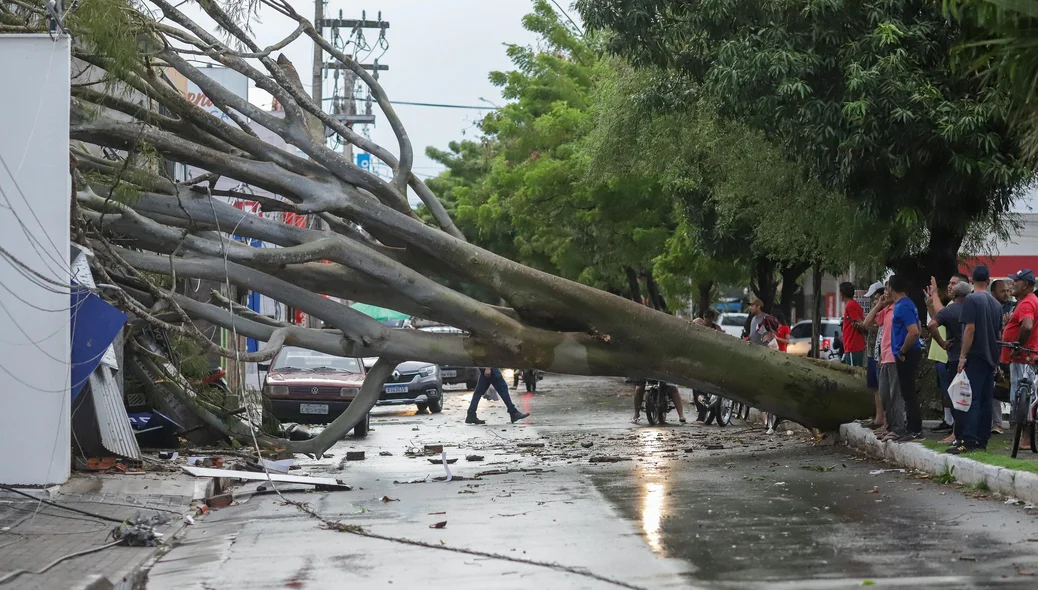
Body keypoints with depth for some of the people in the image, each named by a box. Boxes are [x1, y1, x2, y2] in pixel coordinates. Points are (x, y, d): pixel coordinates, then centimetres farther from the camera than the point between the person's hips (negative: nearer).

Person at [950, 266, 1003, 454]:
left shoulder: (972, 300, -10)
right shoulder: (996, 303, 12)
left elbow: (970, 329, -16)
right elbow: (999, 332, 17)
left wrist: (963, 356, -14)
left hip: (975, 356, -7)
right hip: (991, 357, 7)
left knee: (971, 400, -9)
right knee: (986, 401, 9)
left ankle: (968, 441, -14)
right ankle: (982, 440, 11)